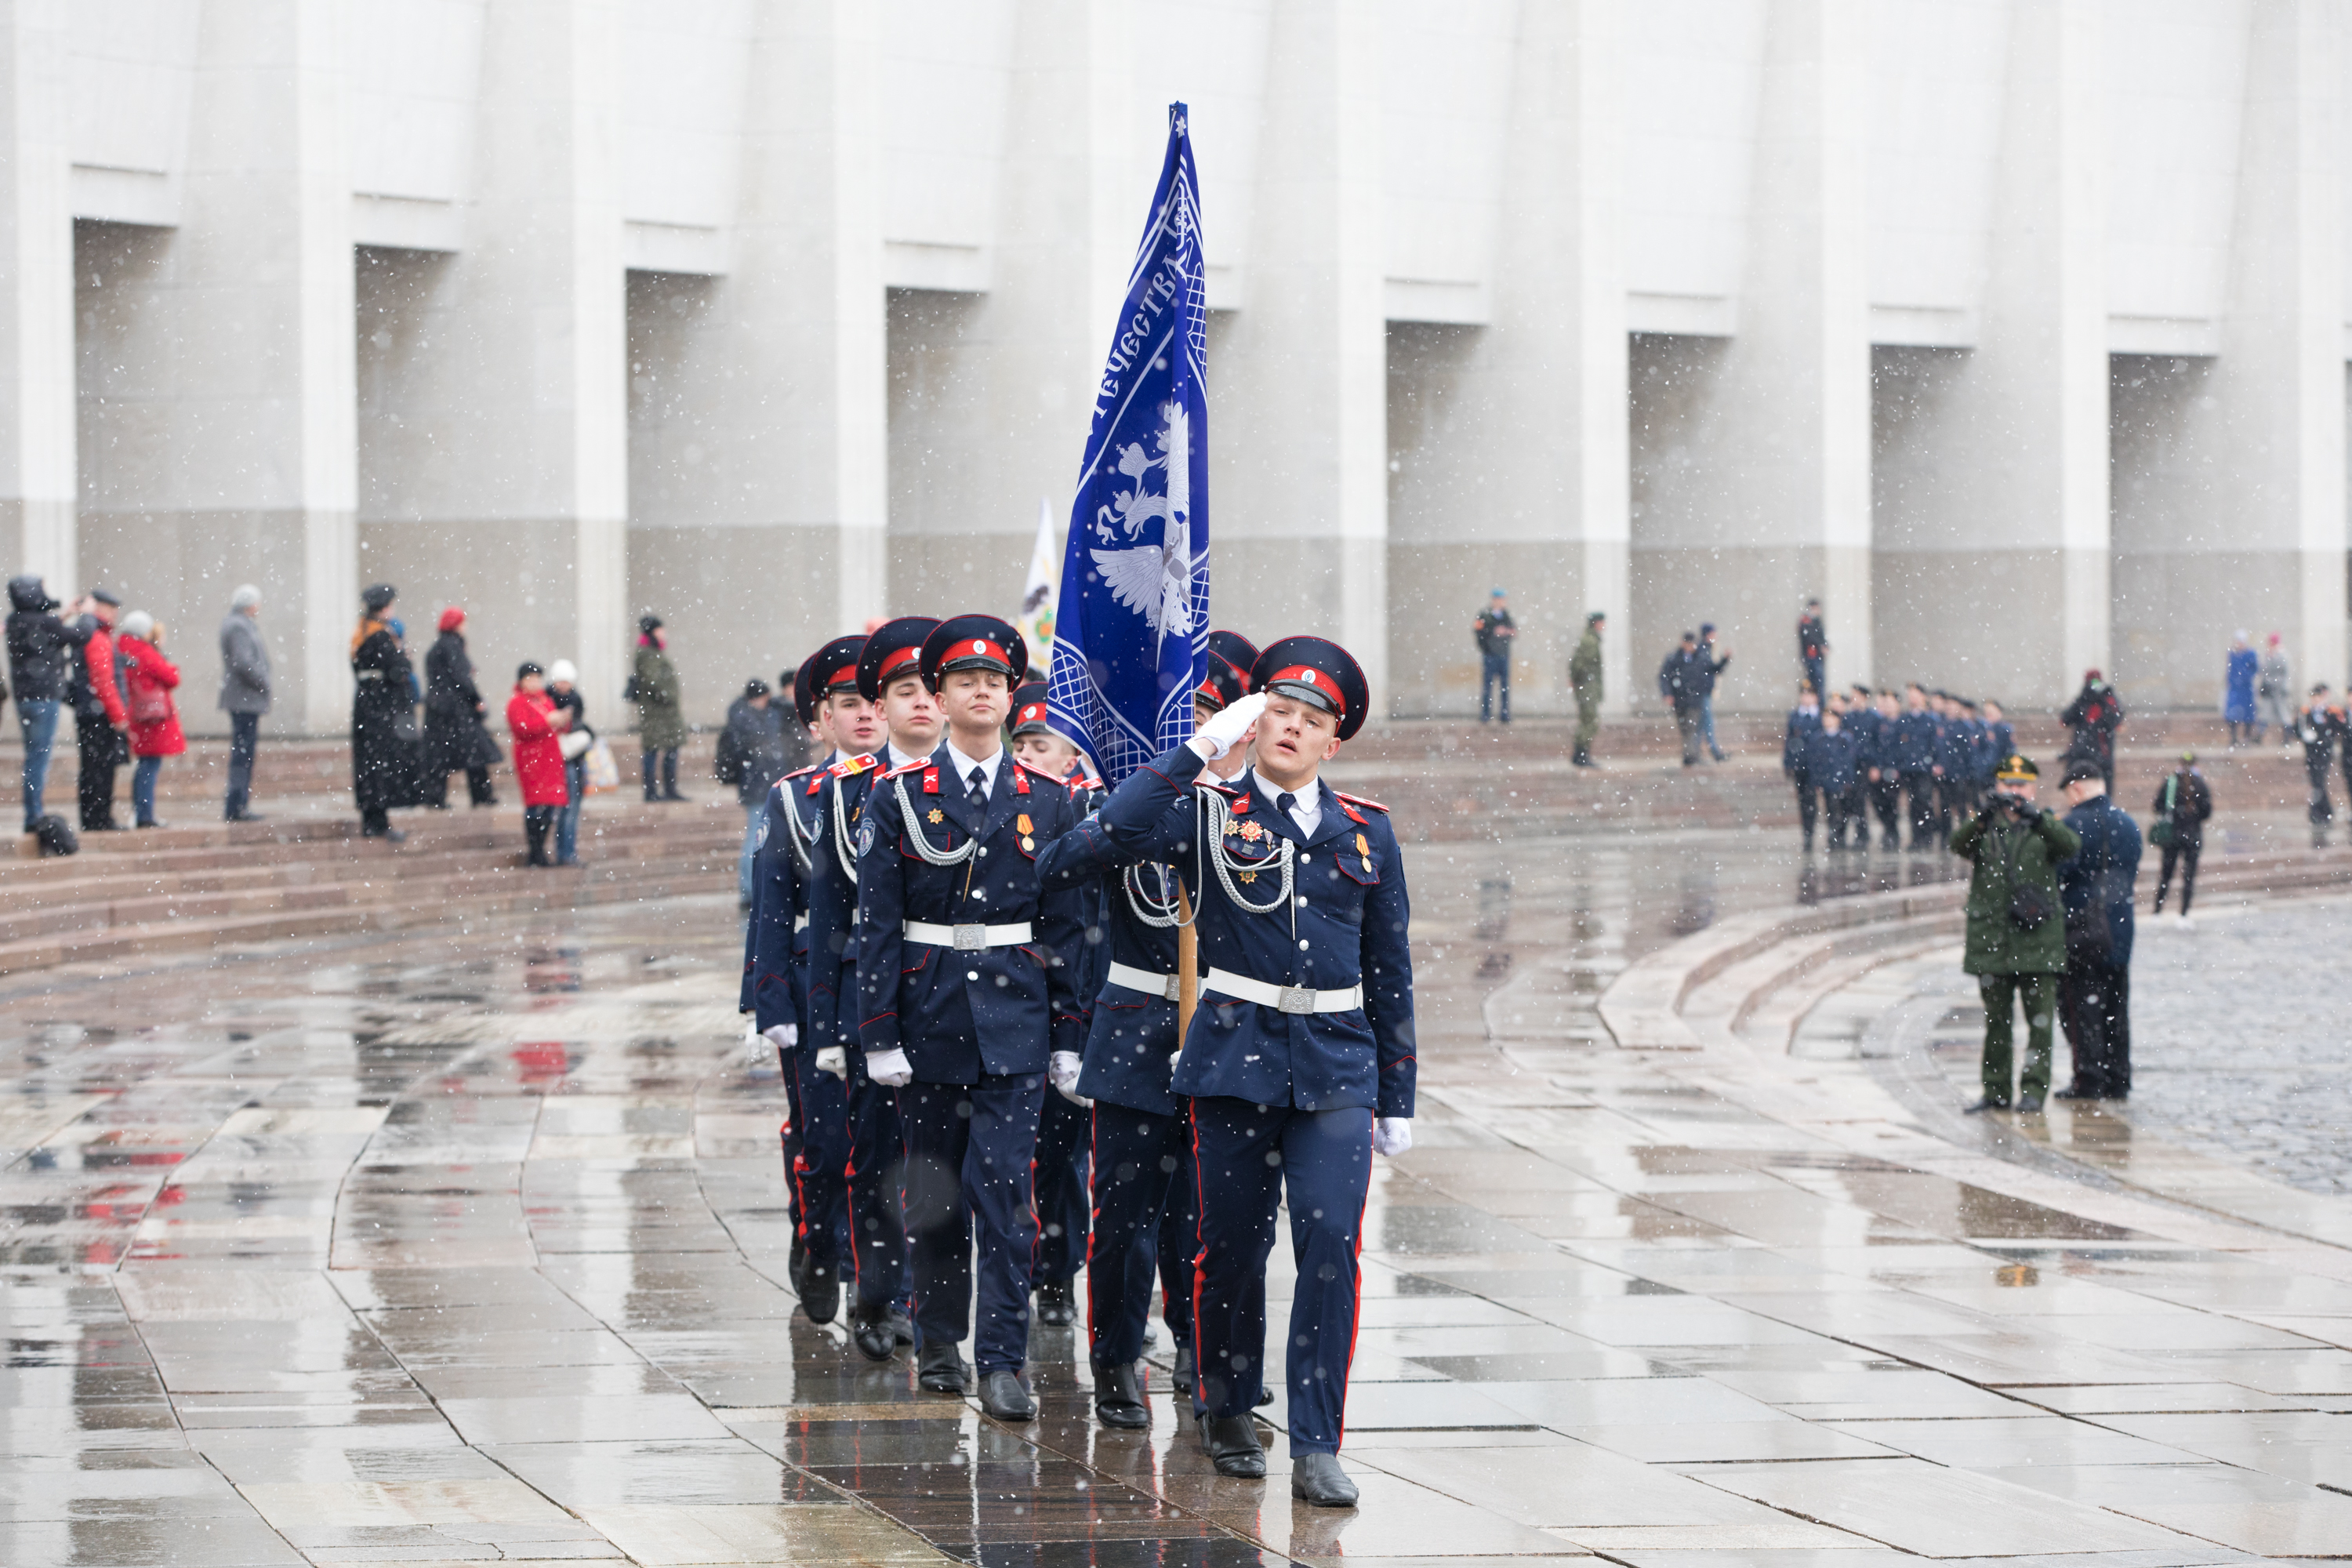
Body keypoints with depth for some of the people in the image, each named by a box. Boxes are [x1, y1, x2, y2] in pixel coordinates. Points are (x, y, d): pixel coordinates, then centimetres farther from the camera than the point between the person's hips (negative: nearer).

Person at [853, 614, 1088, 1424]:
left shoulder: (1049, 800, 5)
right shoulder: (899, 796, 1)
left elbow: (1067, 924, 7)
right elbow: (877, 924, 0)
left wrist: (1072, 1035, 3)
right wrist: (880, 1035, -5)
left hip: (1014, 1020, 0)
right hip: (929, 1015, 0)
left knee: (1004, 1191, -7)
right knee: (933, 1195, 8)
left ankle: (1003, 1363, -7)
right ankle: (937, 1342, 24)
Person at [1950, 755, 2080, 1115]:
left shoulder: (2044, 826, 8)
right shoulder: (1984, 827, 10)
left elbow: (2071, 845, -13)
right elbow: (1960, 845, -11)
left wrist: (2036, 817, -29)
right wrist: (1985, 816, -29)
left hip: (2037, 940, -1)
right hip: (1992, 941, 1)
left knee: (2040, 1020, -5)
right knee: (1996, 1021, 7)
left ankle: (2034, 1089, -4)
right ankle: (1996, 1091, 12)